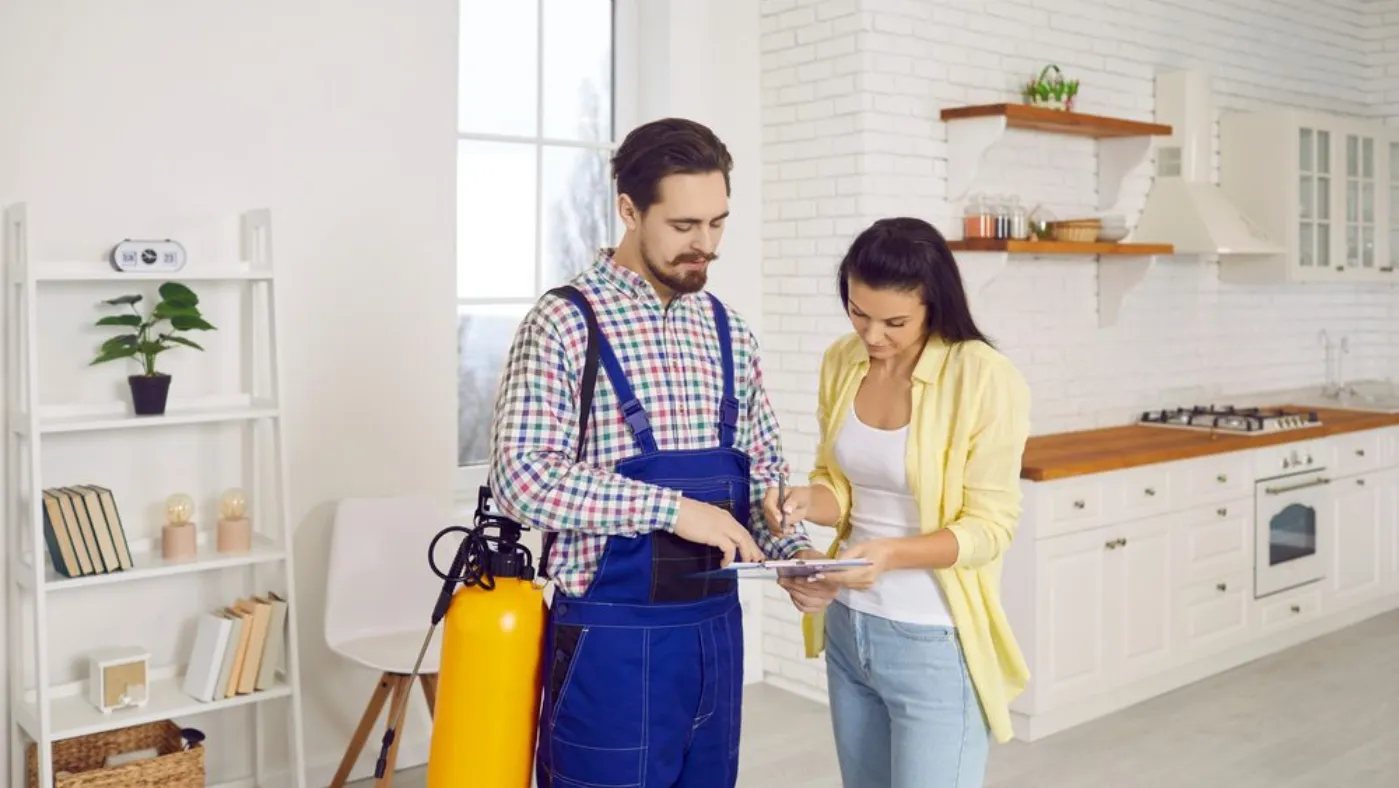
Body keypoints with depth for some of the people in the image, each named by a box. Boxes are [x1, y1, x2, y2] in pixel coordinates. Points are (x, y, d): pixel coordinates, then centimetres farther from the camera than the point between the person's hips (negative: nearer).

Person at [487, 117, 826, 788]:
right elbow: (522, 477, -20)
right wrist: (672, 508, -23)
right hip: (613, 638, -6)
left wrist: (795, 552, -5)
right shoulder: (566, 322, -11)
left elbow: (763, 464, 13)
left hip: (716, 628, 6)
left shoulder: (729, 330, 8)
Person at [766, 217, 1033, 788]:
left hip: (936, 642, -6)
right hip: (847, 628, 6)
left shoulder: (986, 380, -17)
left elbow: (989, 527, -14)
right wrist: (810, 501, -14)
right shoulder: (841, 362, 0)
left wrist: (892, 553, -29)